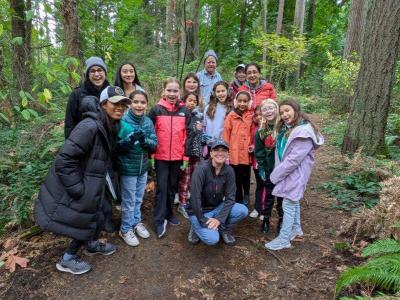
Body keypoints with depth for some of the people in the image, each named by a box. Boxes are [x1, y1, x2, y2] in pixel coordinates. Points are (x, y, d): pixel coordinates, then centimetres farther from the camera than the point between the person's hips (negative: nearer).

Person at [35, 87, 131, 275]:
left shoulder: (107, 127, 3)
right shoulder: (89, 126, -27)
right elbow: (64, 159, -29)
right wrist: (77, 189, -24)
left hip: (90, 188, 9)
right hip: (73, 193, -9)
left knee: (96, 219, 22)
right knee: (84, 224, 8)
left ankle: (92, 245, 50)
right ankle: (67, 260, 32)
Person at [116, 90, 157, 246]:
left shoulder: (148, 122, -3)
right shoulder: (122, 121, -16)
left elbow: (154, 143, -4)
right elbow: (116, 146, -15)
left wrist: (145, 140, -25)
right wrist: (130, 139, -32)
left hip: (143, 167, 5)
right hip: (128, 168, -4)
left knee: (138, 199, 20)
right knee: (129, 200, 8)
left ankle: (137, 222, 40)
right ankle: (126, 229, 27)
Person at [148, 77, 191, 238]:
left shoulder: (184, 111, 3)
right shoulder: (156, 109, -3)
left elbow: (188, 135, 4)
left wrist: (186, 157, 1)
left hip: (177, 156, 3)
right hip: (161, 156, -2)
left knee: (172, 186, 14)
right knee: (162, 187, 1)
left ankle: (169, 213, 30)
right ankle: (159, 221, 9)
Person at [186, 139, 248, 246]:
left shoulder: (229, 170, -9)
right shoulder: (202, 168, -22)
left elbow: (230, 197, -10)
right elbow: (195, 197, -25)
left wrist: (219, 219, -20)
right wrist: (203, 220, -22)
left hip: (217, 207, 5)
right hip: (199, 211, -4)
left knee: (243, 210, -18)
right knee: (212, 239, -24)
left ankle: (224, 229, 9)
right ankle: (196, 226, 8)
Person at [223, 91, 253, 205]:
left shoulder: (251, 117, 2)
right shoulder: (231, 116, -4)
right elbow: (226, 135, -3)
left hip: (246, 154, 1)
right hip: (234, 154, -1)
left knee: (245, 178, 14)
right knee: (236, 180, 12)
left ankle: (246, 197, 36)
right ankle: (238, 201, 27)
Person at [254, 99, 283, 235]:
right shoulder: (260, 131, -1)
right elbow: (258, 152, 3)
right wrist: (261, 168, -1)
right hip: (268, 169, 2)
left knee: (282, 196, 12)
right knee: (268, 195, 14)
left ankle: (281, 221, 29)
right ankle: (265, 219, 31)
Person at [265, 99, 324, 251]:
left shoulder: (304, 132, -21)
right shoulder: (285, 128, 9)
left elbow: (294, 159, -25)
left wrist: (276, 175, -18)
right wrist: (277, 171, -1)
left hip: (295, 174, -9)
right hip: (288, 172, 9)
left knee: (288, 205, -2)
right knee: (293, 202, 21)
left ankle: (283, 239, 10)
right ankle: (296, 229, 39)